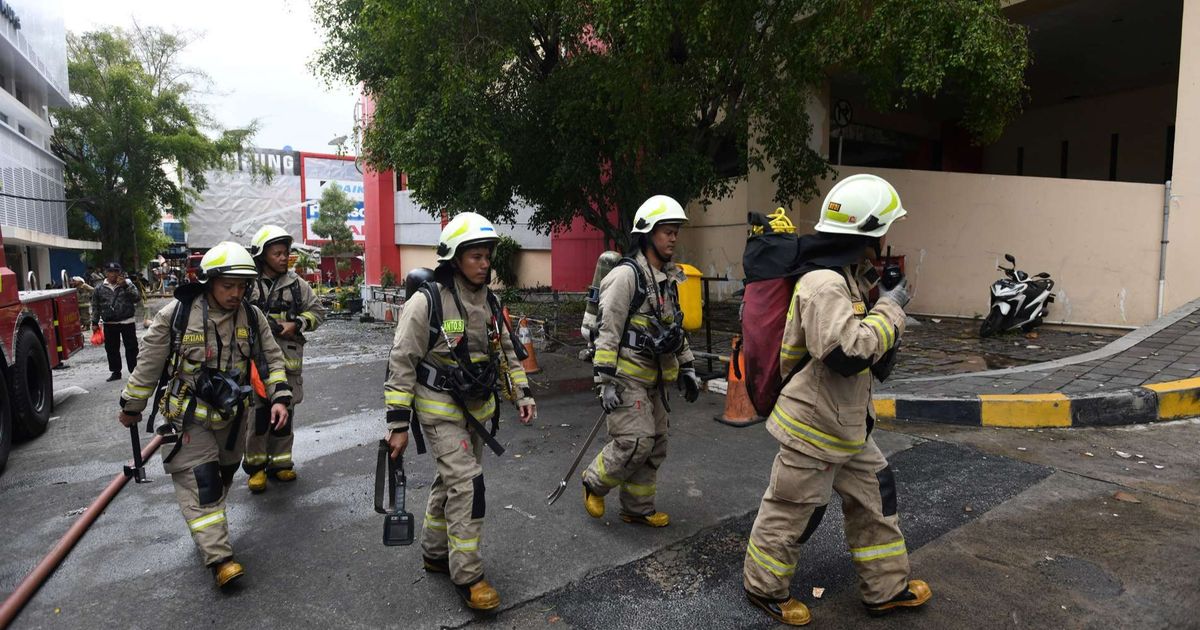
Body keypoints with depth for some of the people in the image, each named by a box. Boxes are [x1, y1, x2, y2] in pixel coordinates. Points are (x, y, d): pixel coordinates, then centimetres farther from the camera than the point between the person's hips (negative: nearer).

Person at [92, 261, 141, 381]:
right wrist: (95, 323, 7)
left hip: (127, 322, -2)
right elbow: (95, 307, 10)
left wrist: (125, 286, -18)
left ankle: (134, 371, 11)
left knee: (131, 348, 3)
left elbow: (137, 298, -11)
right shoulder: (99, 288, 5)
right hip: (109, 323, 2)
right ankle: (116, 372, 19)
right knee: (111, 349, 8)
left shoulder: (127, 284, 2)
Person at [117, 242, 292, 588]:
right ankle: (219, 557, -9)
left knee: (222, 476, 18)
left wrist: (280, 397, -14)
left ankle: (206, 527, 43)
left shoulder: (252, 316, -7)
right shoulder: (175, 315, -15)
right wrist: (131, 407, 4)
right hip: (188, 416, -4)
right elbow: (149, 365, -5)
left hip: (231, 415, 4)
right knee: (198, 482, -10)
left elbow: (271, 360, -2)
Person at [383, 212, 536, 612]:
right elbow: (401, 363, -14)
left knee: (451, 481, 18)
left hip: (478, 407, 7)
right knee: (468, 484, -11)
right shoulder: (427, 301, -17)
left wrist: (522, 395, 3)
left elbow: (506, 352, 12)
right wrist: (398, 422, -15)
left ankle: (435, 553, 37)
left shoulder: (490, 301, 3)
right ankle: (467, 576, 3)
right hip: (440, 409, -6)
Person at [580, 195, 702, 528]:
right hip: (627, 377, -8)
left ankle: (637, 508, 26)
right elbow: (608, 331, -16)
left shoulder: (669, 279, 13)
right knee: (637, 441, -12)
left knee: (655, 445, 11)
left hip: (654, 378, 9)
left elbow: (676, 328, 22)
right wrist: (606, 381, -18)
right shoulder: (627, 275, -13)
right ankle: (595, 482, 14)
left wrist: (687, 368, 18)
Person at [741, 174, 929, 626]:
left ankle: (886, 588, 38)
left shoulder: (847, 276, 8)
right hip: (815, 424, -10)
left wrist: (881, 297, 5)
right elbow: (851, 352, -33)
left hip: (846, 423, 10)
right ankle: (764, 587, 30)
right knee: (791, 511, 8)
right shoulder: (824, 284, -25)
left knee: (874, 495, 20)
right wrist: (890, 308, -21)